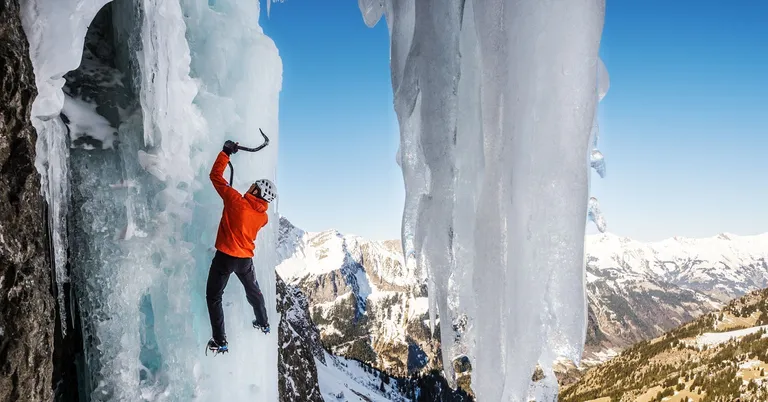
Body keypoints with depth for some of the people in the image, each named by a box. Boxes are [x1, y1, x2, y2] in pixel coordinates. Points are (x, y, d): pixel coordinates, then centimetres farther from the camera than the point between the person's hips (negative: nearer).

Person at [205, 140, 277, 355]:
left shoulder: (236, 202, -21)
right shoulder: (263, 217, -5)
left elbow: (216, 176, -15)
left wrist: (225, 152, -8)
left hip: (225, 257, -5)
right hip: (246, 259, 5)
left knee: (214, 297, 8)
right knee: (253, 290, 29)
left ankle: (220, 341, 6)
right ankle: (263, 324, 47)